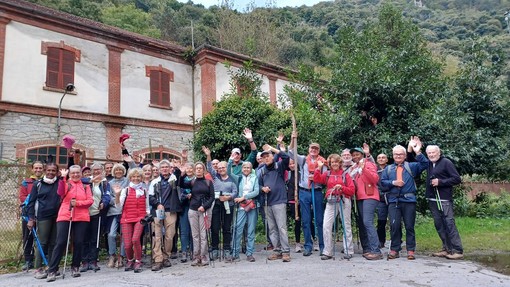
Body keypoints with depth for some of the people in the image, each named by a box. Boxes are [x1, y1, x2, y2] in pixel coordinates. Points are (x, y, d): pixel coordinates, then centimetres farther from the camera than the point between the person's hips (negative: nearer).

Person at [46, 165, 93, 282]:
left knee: (78, 243, 4)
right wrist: (63, 178, -20)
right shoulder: (66, 183, 7)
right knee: (60, 243, -4)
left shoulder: (85, 186, 12)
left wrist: (78, 203, -12)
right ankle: (52, 270, 3)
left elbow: (90, 201, 3)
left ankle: (75, 267, 19)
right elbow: (61, 193, -15)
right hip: (64, 217, -2)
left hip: (81, 218, 2)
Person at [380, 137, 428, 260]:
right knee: (394, 226, -2)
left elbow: (425, 164, -6)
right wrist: (393, 183, -8)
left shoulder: (411, 166, 10)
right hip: (394, 201, 1)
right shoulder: (388, 169, 16)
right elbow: (383, 182, 9)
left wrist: (418, 152, -18)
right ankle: (394, 250, 7)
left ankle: (411, 250, 11)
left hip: (409, 200, -1)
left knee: (409, 226, 3)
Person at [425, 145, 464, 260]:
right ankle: (447, 249, 17)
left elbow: (457, 179, -8)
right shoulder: (428, 164, 13)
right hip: (432, 200, 7)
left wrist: (440, 182, -14)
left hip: (444, 200, -7)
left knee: (449, 224, -7)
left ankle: (458, 251, -1)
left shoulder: (446, 162, -5)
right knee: (439, 225, 9)